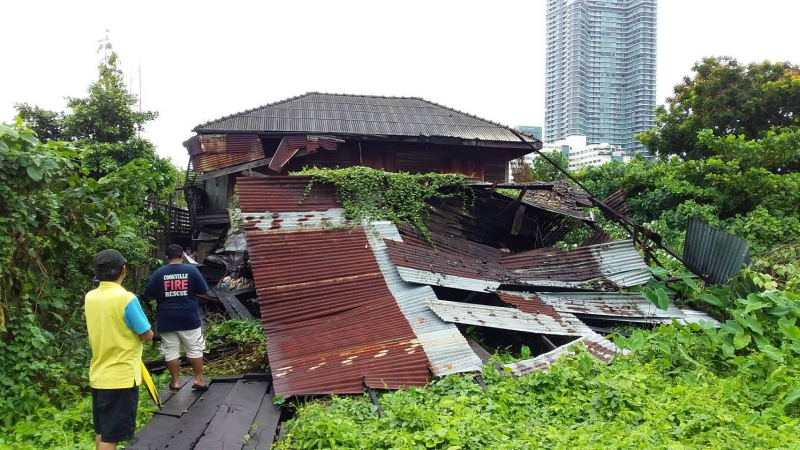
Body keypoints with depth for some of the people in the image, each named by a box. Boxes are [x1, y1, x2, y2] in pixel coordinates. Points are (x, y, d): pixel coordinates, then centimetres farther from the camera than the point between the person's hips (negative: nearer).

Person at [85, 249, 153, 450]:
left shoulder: (90, 297, 2)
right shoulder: (126, 298, -19)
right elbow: (147, 334, -12)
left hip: (98, 376, 7)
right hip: (121, 377, -7)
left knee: (101, 431, 18)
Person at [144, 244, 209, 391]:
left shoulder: (159, 273, -3)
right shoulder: (191, 270, -5)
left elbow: (148, 293, 2)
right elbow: (203, 290, -1)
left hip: (167, 319, 1)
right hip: (189, 318, -1)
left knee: (171, 352, 9)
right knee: (195, 350, 9)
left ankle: (175, 382, 14)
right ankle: (199, 379, 11)